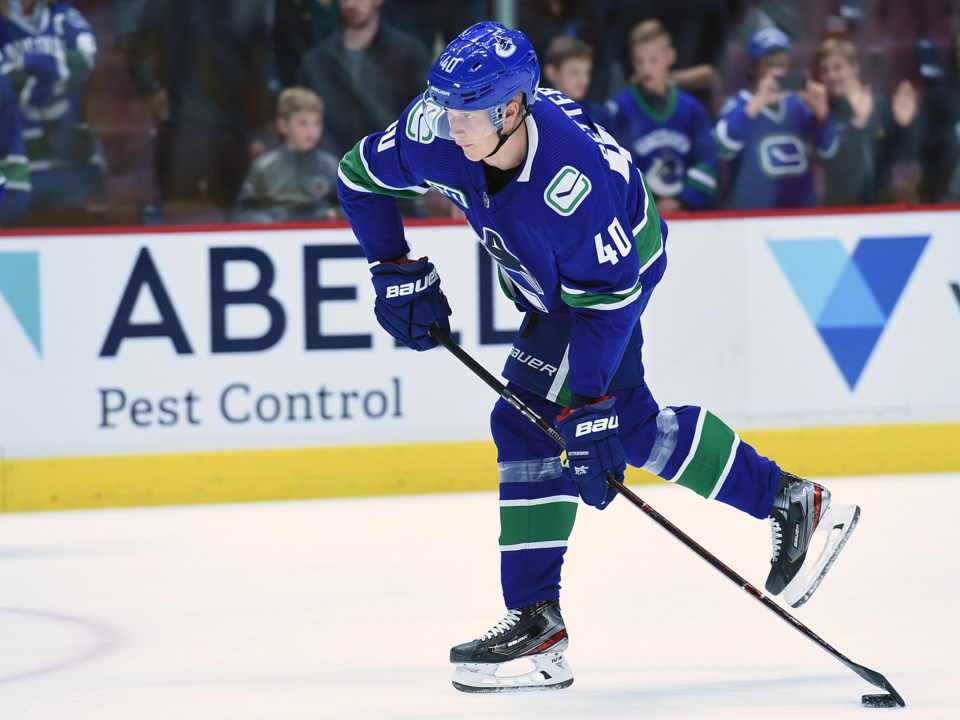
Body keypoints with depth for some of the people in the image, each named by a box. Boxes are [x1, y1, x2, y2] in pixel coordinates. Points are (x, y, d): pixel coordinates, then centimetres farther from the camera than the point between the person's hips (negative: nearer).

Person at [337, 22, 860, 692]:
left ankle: (538, 622, -14)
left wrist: (583, 406, -33)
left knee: (528, 422, -17)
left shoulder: (574, 178, -40)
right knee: (630, 423, 14)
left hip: (619, 267, -8)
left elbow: (606, 301, -33)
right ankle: (791, 501, 27)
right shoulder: (436, 131, -24)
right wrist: (398, 274, -4)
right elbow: (361, 177, -4)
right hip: (548, 276, 8)